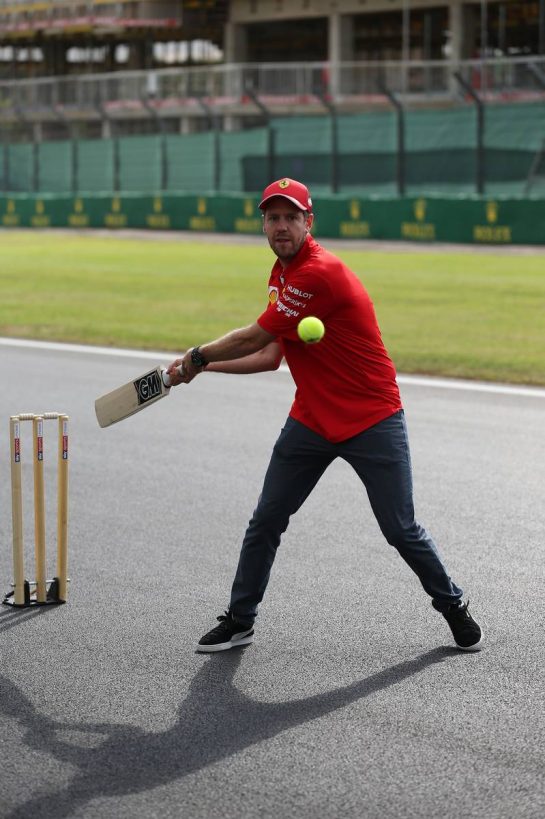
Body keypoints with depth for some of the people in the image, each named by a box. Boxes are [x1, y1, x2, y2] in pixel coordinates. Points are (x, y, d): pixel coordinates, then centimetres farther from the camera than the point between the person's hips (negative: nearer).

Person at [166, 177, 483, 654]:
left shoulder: (321, 274, -23)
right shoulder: (282, 274, 8)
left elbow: (252, 338, -17)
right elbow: (269, 355, 11)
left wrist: (197, 357, -3)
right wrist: (204, 367, 4)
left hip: (372, 421, -8)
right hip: (311, 420, 8)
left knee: (401, 531, -2)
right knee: (265, 523, 5)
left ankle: (454, 608, 20)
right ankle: (239, 622, 17)